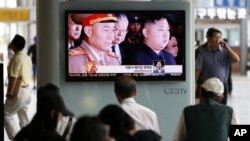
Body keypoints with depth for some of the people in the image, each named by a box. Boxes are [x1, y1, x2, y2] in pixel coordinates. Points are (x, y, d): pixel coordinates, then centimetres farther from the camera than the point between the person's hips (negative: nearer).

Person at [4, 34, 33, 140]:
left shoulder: (16, 58, -18)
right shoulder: (27, 57, 10)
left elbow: (13, 77, -20)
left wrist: (9, 92, -16)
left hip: (18, 91, -9)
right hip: (27, 90, 9)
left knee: (6, 115, -1)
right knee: (23, 116, 14)